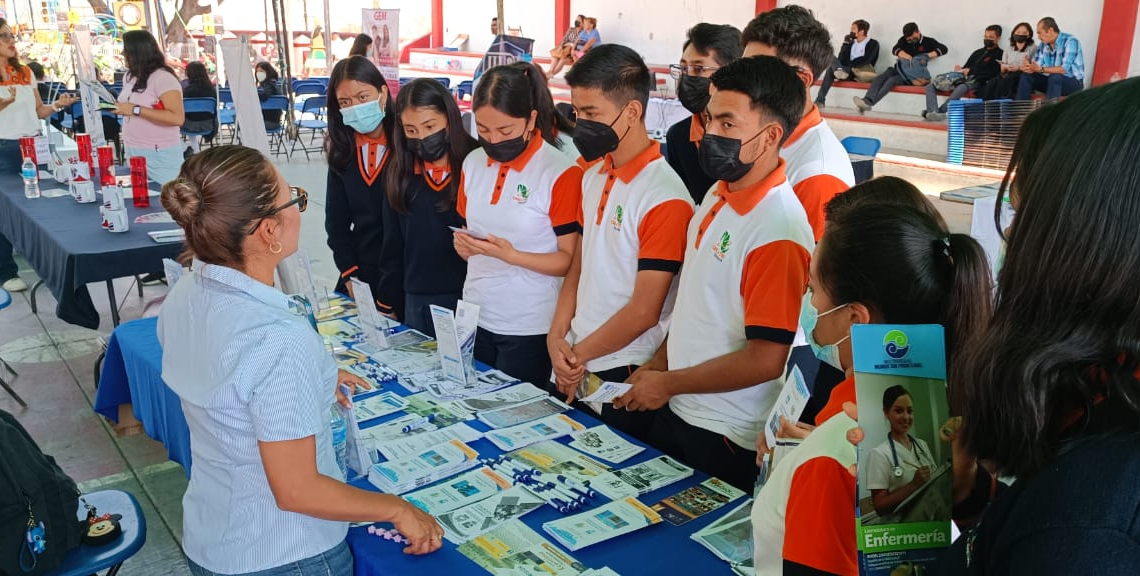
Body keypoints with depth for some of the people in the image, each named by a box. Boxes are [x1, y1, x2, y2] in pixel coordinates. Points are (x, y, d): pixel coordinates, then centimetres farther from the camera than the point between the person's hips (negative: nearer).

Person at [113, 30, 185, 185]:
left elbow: (177, 118, -25)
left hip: (160, 156, -8)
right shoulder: (129, 76, 12)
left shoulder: (163, 78, -15)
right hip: (133, 153, 8)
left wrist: (136, 110, -25)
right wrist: (119, 108, 9)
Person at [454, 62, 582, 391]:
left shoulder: (561, 172, -14)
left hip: (529, 329, -5)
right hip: (475, 318, 5)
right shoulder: (473, 163, 5)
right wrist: (464, 245, -4)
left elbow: (569, 261, -12)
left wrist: (511, 255, -24)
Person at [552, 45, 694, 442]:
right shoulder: (594, 175, 6)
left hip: (624, 379, -7)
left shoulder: (663, 197, -19)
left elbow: (644, 311, -18)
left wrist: (578, 355, -8)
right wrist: (557, 336, -3)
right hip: (574, 367, 7)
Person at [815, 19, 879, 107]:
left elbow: (865, 60, -13)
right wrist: (845, 43, 0)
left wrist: (849, 64, -8)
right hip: (848, 72, 5)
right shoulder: (851, 43, 17)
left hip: (862, 72, -5)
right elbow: (842, 61, 5)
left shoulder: (873, 43, 2)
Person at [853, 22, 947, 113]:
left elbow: (944, 49, -5)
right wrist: (909, 58, -20)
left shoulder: (928, 42, 4)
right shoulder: (903, 40, 14)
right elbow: (895, 50, -5)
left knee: (892, 80, -32)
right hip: (899, 69, 5)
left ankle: (869, 103, -50)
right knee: (878, 78, -24)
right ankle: (867, 100, -49)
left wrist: (927, 56, -17)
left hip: (912, 76, -5)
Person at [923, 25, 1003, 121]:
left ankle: (940, 111, -46)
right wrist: (960, 70, 2)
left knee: (961, 88, -43)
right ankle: (933, 113, -36)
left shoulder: (1000, 54, 7)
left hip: (976, 82, -7)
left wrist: (971, 71, -9)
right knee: (931, 86, -12)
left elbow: (992, 73, -8)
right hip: (962, 79, 7)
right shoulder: (978, 52, 29)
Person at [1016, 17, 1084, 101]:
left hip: (1073, 82, -7)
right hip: (1053, 81, 7)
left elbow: (1065, 69, -27)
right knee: (1026, 75, -7)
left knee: (1055, 77, -36)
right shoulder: (1044, 44, 4)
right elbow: (1037, 65, -1)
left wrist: (1042, 69, -34)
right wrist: (1029, 66, -25)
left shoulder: (1070, 41, -17)